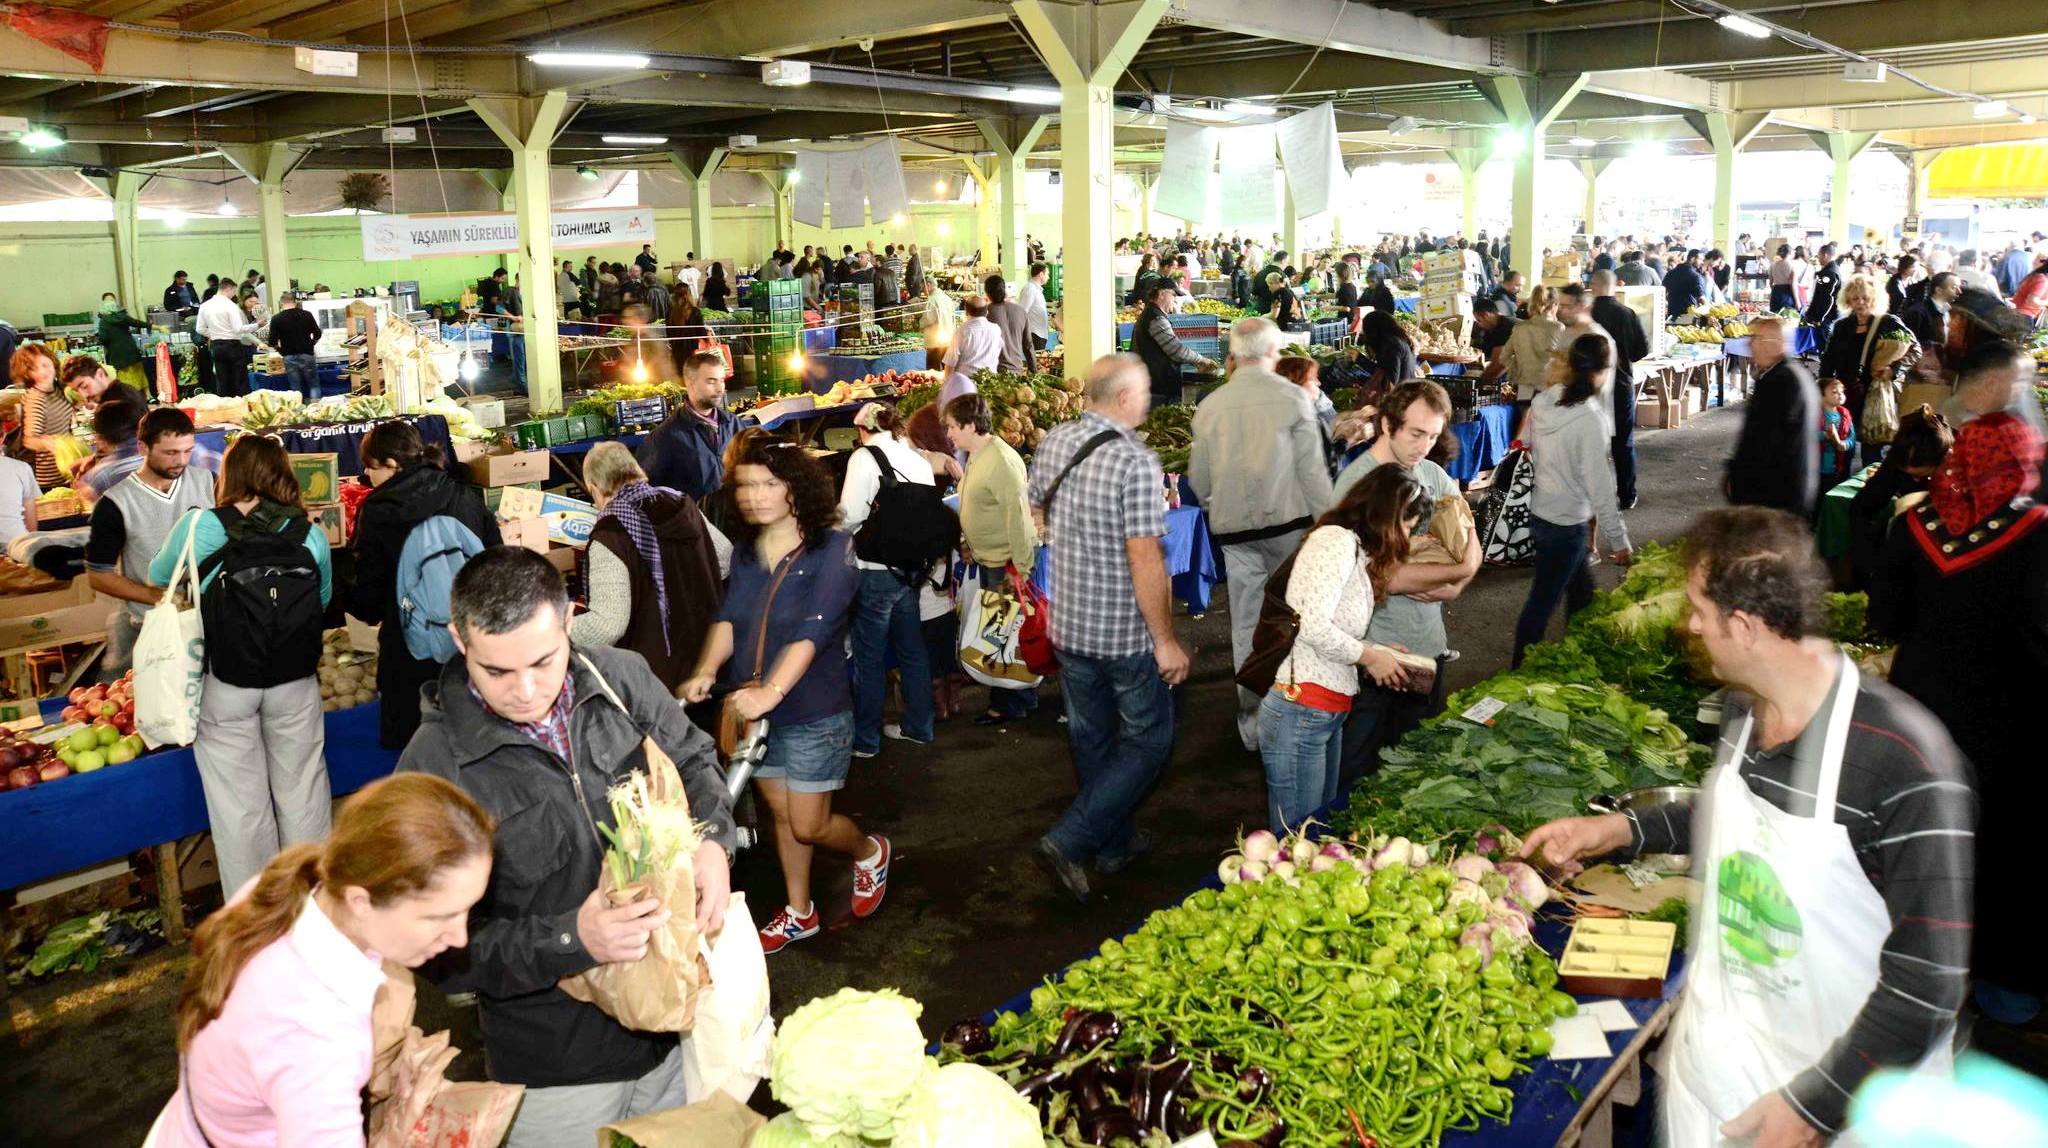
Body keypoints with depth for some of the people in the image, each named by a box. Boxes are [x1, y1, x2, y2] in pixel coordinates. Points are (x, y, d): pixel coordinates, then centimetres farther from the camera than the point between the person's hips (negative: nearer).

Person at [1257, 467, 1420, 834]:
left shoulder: (1356, 549, 18)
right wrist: (1370, 657, -9)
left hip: (1329, 713, 10)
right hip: (1299, 711, -10)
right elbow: (1313, 626, -21)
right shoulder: (1337, 540, -12)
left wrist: (1378, 653, 6)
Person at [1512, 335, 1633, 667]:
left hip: (1540, 511, 8)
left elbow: (1529, 447, 9)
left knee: (1581, 589, 23)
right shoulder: (1588, 421, -25)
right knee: (1542, 602, 6)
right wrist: (1618, 540, -10)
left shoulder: (1543, 401, -6)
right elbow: (1600, 488, -19)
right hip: (1566, 526, -8)